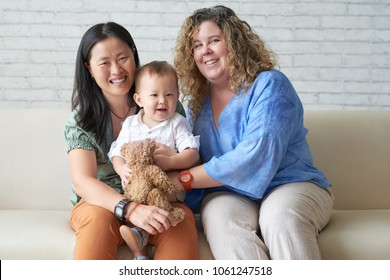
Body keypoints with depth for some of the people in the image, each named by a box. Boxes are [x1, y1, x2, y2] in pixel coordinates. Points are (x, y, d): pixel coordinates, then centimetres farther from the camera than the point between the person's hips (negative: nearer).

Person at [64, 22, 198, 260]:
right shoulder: (81, 119, -4)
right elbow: (83, 182, -16)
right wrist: (130, 209, -35)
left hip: (158, 203, 1)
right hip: (101, 204, 0)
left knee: (182, 218, -31)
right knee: (99, 218, -35)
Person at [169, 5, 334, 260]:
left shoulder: (269, 85, -7)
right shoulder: (196, 101, 12)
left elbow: (255, 156, -20)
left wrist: (182, 179, -16)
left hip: (293, 185, -3)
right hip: (228, 194, 4)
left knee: (281, 215, -37)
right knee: (220, 217, -32)